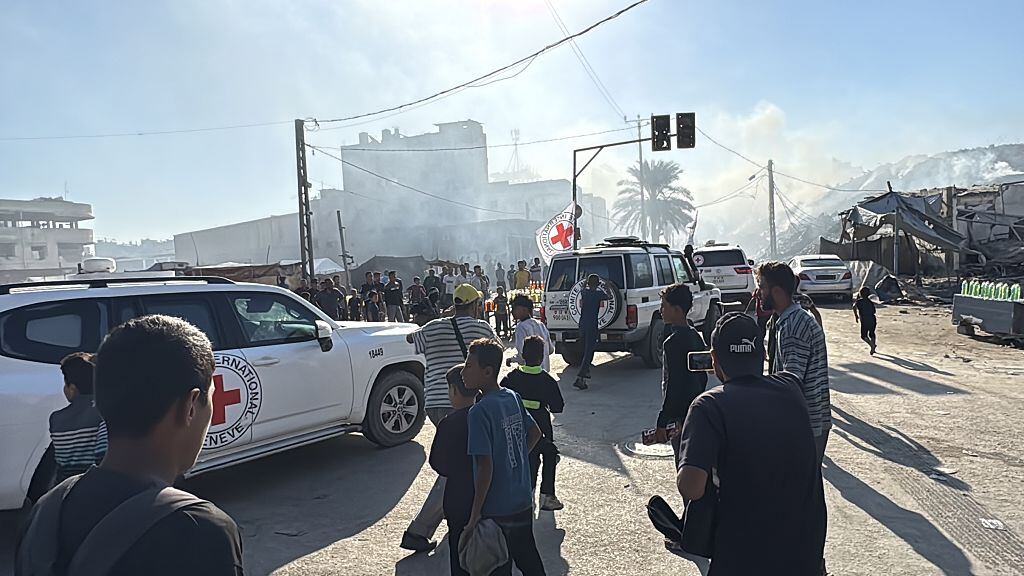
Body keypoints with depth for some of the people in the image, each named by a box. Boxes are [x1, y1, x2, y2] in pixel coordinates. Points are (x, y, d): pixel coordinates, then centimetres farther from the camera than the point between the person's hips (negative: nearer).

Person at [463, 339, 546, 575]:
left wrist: (475, 514, -15)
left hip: (497, 511, -7)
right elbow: (535, 433, 12)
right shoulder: (513, 397, -1)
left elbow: (485, 467, -23)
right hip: (523, 502, 7)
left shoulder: (480, 411, -23)